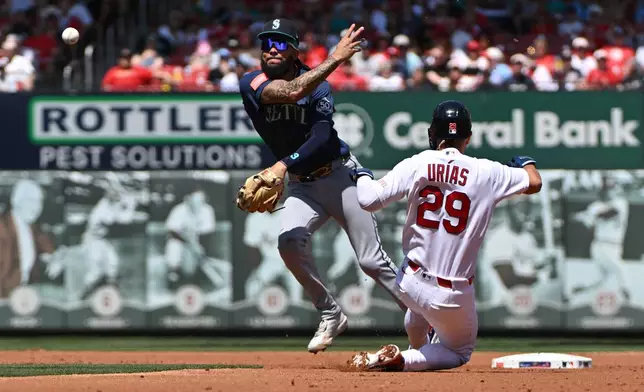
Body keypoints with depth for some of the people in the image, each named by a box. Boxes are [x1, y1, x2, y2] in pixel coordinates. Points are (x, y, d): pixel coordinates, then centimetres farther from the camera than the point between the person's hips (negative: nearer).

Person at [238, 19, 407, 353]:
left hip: (340, 175, -2)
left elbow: (321, 136, -24)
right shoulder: (251, 84, -9)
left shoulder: (319, 85, -10)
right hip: (302, 186, 2)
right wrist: (336, 57, -27)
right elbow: (292, 91, -28)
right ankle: (330, 315, -6)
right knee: (289, 242, -24)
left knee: (372, 260, -6)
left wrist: (284, 165, -37)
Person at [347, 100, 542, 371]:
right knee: (460, 353, 22)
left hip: (410, 285, 3)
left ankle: (419, 352, 50)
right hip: (454, 296, -3)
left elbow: (369, 200, -12)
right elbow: (535, 183, 6)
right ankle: (402, 361, -2)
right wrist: (525, 162, 29)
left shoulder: (415, 166, -7)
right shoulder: (487, 173, -7)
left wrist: (362, 176, 11)